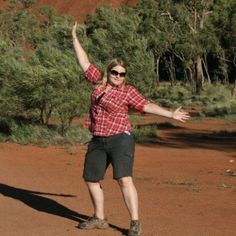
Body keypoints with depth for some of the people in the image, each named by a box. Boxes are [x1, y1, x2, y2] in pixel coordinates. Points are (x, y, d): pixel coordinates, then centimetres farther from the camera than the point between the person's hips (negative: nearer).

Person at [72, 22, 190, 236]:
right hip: (97, 142, 6)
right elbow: (84, 62, 14)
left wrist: (171, 114, -17)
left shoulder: (128, 91, -6)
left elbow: (147, 106, -10)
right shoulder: (99, 81, 6)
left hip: (120, 139, -6)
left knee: (124, 179, -16)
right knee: (91, 179, 12)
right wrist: (75, 39, 16)